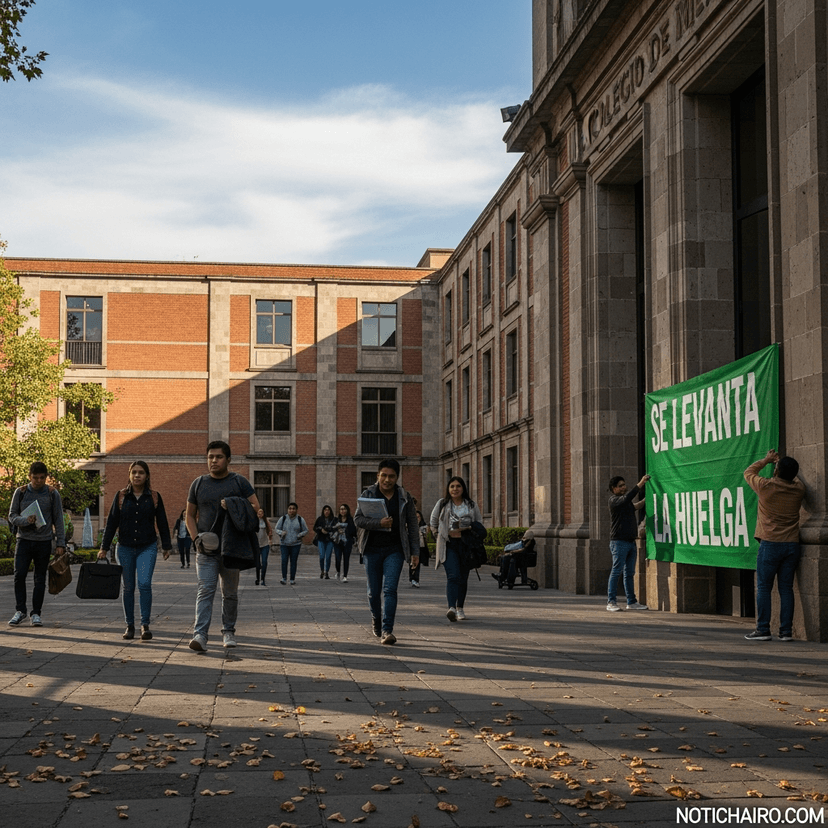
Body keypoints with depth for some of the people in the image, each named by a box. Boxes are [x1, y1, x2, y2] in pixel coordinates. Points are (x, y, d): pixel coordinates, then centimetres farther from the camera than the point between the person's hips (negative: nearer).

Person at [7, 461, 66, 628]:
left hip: (44, 542, 0)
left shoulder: (52, 494, 2)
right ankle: (20, 611, 4)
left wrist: (60, 543, -1)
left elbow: (58, 520, 4)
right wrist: (26, 520, -18)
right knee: (19, 575, -9)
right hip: (24, 540, 0)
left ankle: (36, 613, 11)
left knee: (40, 579, 2)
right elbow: (12, 516, 3)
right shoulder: (20, 492, 3)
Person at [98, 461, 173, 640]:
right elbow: (111, 523, 5)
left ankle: (145, 625, -10)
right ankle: (129, 625, 16)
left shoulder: (154, 497, 2)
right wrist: (104, 548, 2)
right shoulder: (121, 496, 4)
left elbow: (162, 523, 8)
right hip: (125, 548, 2)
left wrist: (166, 546, 8)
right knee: (128, 587, 6)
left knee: (144, 583, -15)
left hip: (148, 547, -2)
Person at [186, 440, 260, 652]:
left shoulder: (239, 482, 4)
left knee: (230, 592, 10)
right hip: (206, 548, 0)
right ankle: (200, 635, -21)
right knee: (205, 590, -13)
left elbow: (255, 507, -1)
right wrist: (196, 538, -4)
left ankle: (228, 631, 24)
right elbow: (190, 515, 12)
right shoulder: (198, 484, 8)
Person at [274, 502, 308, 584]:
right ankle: (284, 578, 3)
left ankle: (292, 579, 9)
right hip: (284, 544, 0)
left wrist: (300, 535, -9)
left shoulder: (300, 519, 3)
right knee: (284, 561, -9)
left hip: (295, 544, 0)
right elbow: (277, 529, 10)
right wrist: (281, 533, -12)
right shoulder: (283, 518, 3)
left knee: (293, 562, 1)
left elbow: (305, 530, 10)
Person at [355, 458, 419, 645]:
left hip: (394, 550, 0)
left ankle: (387, 630, -14)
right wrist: (379, 523, -21)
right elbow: (357, 519, -6)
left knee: (390, 589, -13)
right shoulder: (368, 494, 2)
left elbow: (412, 525, 9)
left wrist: (414, 551, 6)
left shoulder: (405, 498, 5)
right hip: (372, 549, 1)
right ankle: (376, 618, 35)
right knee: (374, 591, 8)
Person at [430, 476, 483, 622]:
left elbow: (479, 522, 18)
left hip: (466, 544, 2)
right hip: (449, 545, -2)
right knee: (453, 576, -18)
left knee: (463, 578, 8)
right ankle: (451, 608, -29)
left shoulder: (471, 505, 9)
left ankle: (460, 608, 23)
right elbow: (433, 521, 18)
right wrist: (439, 536, 9)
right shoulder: (442, 504, 7)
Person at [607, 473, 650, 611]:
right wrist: (639, 484, -27)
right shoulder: (614, 500, -7)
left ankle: (631, 602, 14)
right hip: (619, 541, -8)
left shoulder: (627, 501, 20)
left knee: (630, 573, 10)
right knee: (616, 571, -8)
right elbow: (627, 498, -23)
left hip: (631, 541, 8)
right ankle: (611, 602, -7)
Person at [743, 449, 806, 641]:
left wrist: (766, 460, 24)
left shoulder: (766, 486, -9)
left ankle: (763, 629, 0)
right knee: (786, 588, 6)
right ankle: (786, 631, 5)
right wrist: (782, 462, 34)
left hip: (770, 544, -4)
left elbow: (748, 472, 12)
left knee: (763, 587, 1)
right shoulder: (798, 489, 1)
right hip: (792, 545, 4)